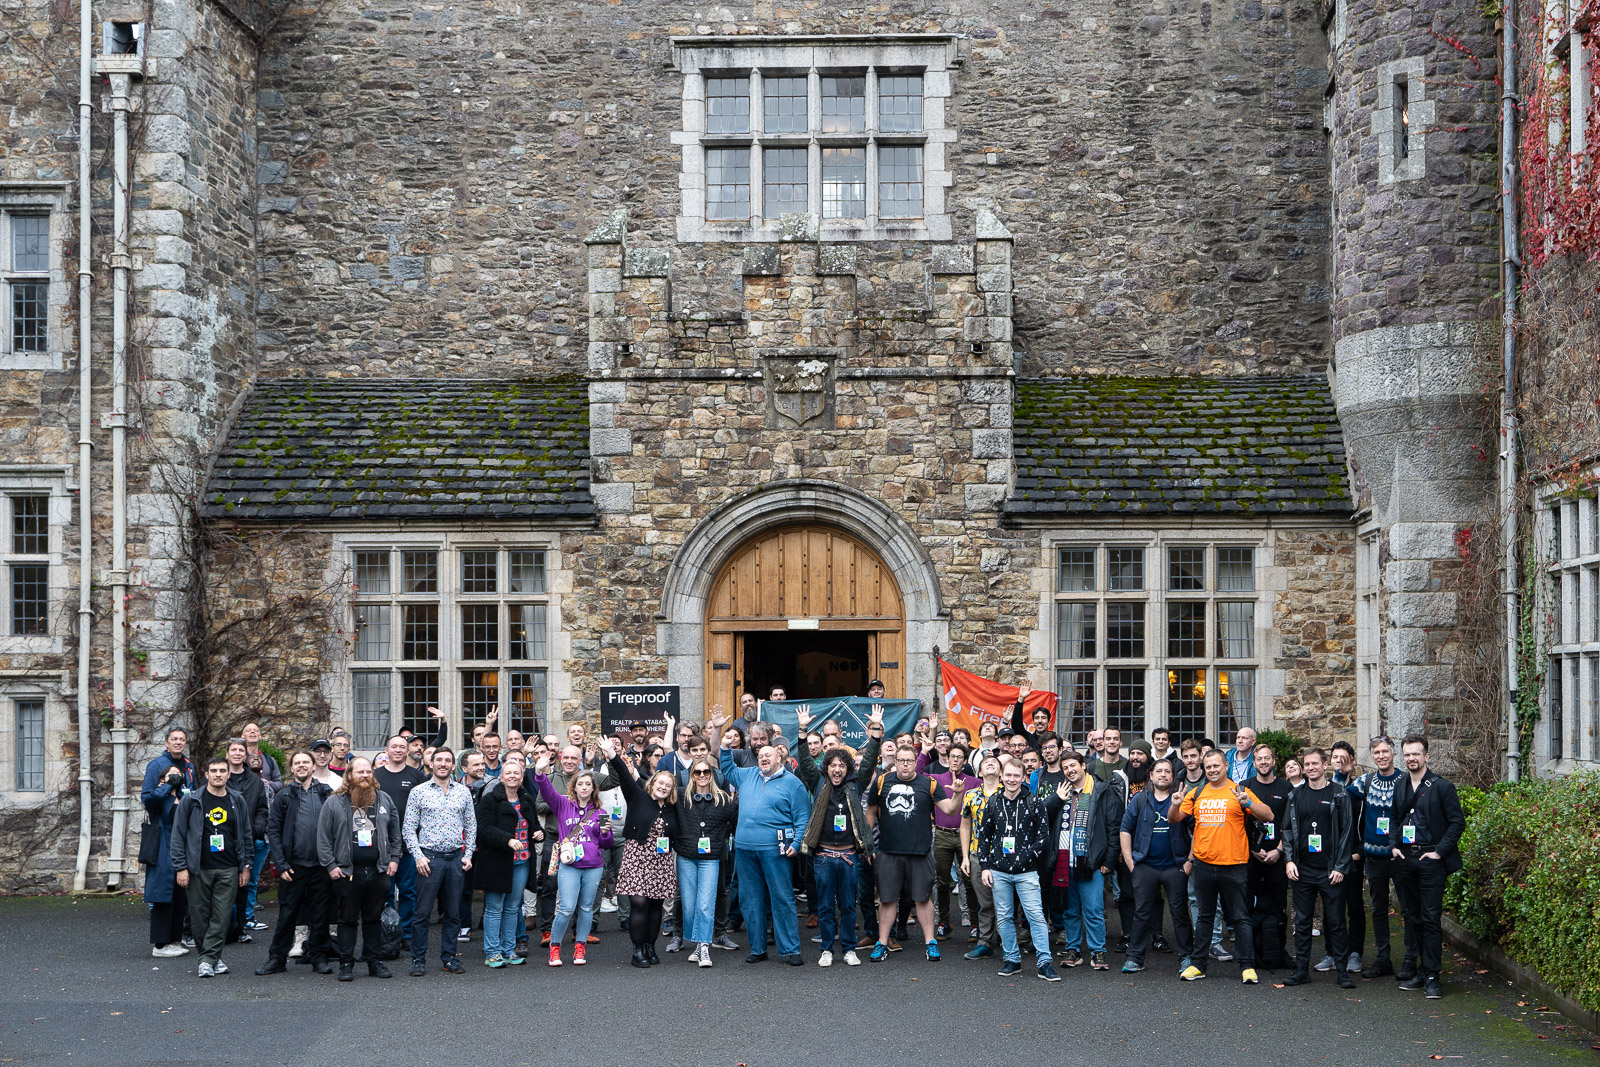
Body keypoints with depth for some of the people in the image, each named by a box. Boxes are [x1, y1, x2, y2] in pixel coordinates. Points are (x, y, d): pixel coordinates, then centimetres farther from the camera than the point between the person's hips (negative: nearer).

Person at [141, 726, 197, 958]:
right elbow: (146, 798, -11)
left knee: (180, 888, 8)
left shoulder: (188, 767, 14)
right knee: (164, 885, -8)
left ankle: (175, 938, 16)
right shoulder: (156, 765, -5)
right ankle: (160, 944, -6)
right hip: (163, 832, -7)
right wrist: (168, 785, -19)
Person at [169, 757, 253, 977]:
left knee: (222, 916, -5)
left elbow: (246, 835, 14)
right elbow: (178, 834, 0)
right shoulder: (191, 800, 1)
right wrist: (181, 867, -6)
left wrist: (245, 866, 8)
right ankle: (213, 957, 14)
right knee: (199, 916, 1)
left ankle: (209, 958, -1)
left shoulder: (237, 801, 9)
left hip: (229, 870, 1)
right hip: (199, 869, -1)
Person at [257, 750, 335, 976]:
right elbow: (273, 831, 2)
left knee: (320, 914, 5)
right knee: (287, 913, 2)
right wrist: (281, 864, -5)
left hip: (321, 865, 1)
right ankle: (277, 958, 11)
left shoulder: (326, 794, 7)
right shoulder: (284, 796, 4)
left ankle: (319, 957, 16)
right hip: (293, 866, -1)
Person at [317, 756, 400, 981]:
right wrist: (330, 865, -7)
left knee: (374, 919, 9)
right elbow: (323, 837, -2)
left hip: (378, 871, 3)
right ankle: (346, 964, 9)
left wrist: (394, 859, 8)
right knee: (348, 920, 3)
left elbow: (395, 832, 15)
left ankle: (374, 962, 17)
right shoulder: (334, 803, -1)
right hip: (347, 873, -3)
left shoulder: (384, 800, 10)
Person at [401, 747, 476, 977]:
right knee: (422, 912, -3)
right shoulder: (419, 792, 1)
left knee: (453, 912, 7)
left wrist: (468, 854, 3)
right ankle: (418, 959, 4)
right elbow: (408, 828, 0)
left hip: (456, 857, 3)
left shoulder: (464, 792, 9)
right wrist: (418, 856, -10)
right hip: (429, 858, -3)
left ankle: (449, 957, 16)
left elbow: (471, 826, 13)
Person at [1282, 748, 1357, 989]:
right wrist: (1289, 860, -1)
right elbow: (1288, 830, 12)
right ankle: (1302, 969, 12)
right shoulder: (1296, 795, 9)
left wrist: (1341, 867, -8)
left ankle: (1342, 971, 5)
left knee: (1336, 921, 0)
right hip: (1302, 869, 3)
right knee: (1302, 921, 6)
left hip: (1330, 870, -3)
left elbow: (1347, 831, -2)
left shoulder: (1339, 795, 0)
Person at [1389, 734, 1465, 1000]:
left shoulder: (1442, 786, -6)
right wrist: (1393, 845, 8)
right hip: (1404, 858, 5)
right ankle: (1419, 970, 17)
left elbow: (1457, 822, -6)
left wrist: (1439, 851, -11)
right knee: (1412, 918, 9)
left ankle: (1431, 976, -3)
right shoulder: (1400, 786, 11)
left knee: (1431, 918, -6)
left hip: (1430, 859, -5)